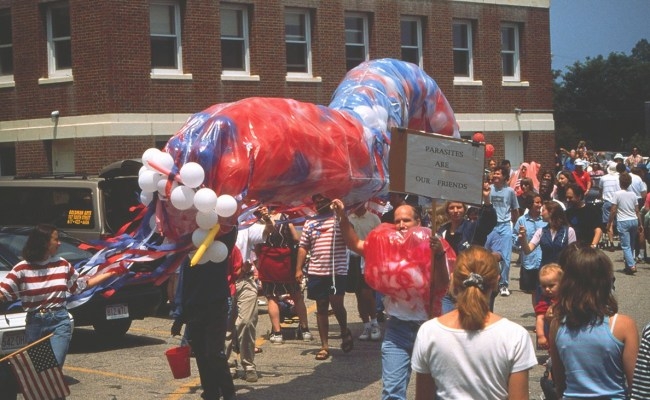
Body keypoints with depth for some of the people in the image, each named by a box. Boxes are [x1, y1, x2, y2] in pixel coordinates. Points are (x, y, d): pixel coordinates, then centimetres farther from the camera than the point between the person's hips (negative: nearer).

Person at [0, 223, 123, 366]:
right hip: (34, 323, -1)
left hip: (60, 322, 1)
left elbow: (83, 284, 19)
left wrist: (111, 273, 17)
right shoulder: (22, 269, -4)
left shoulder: (62, 264, 7)